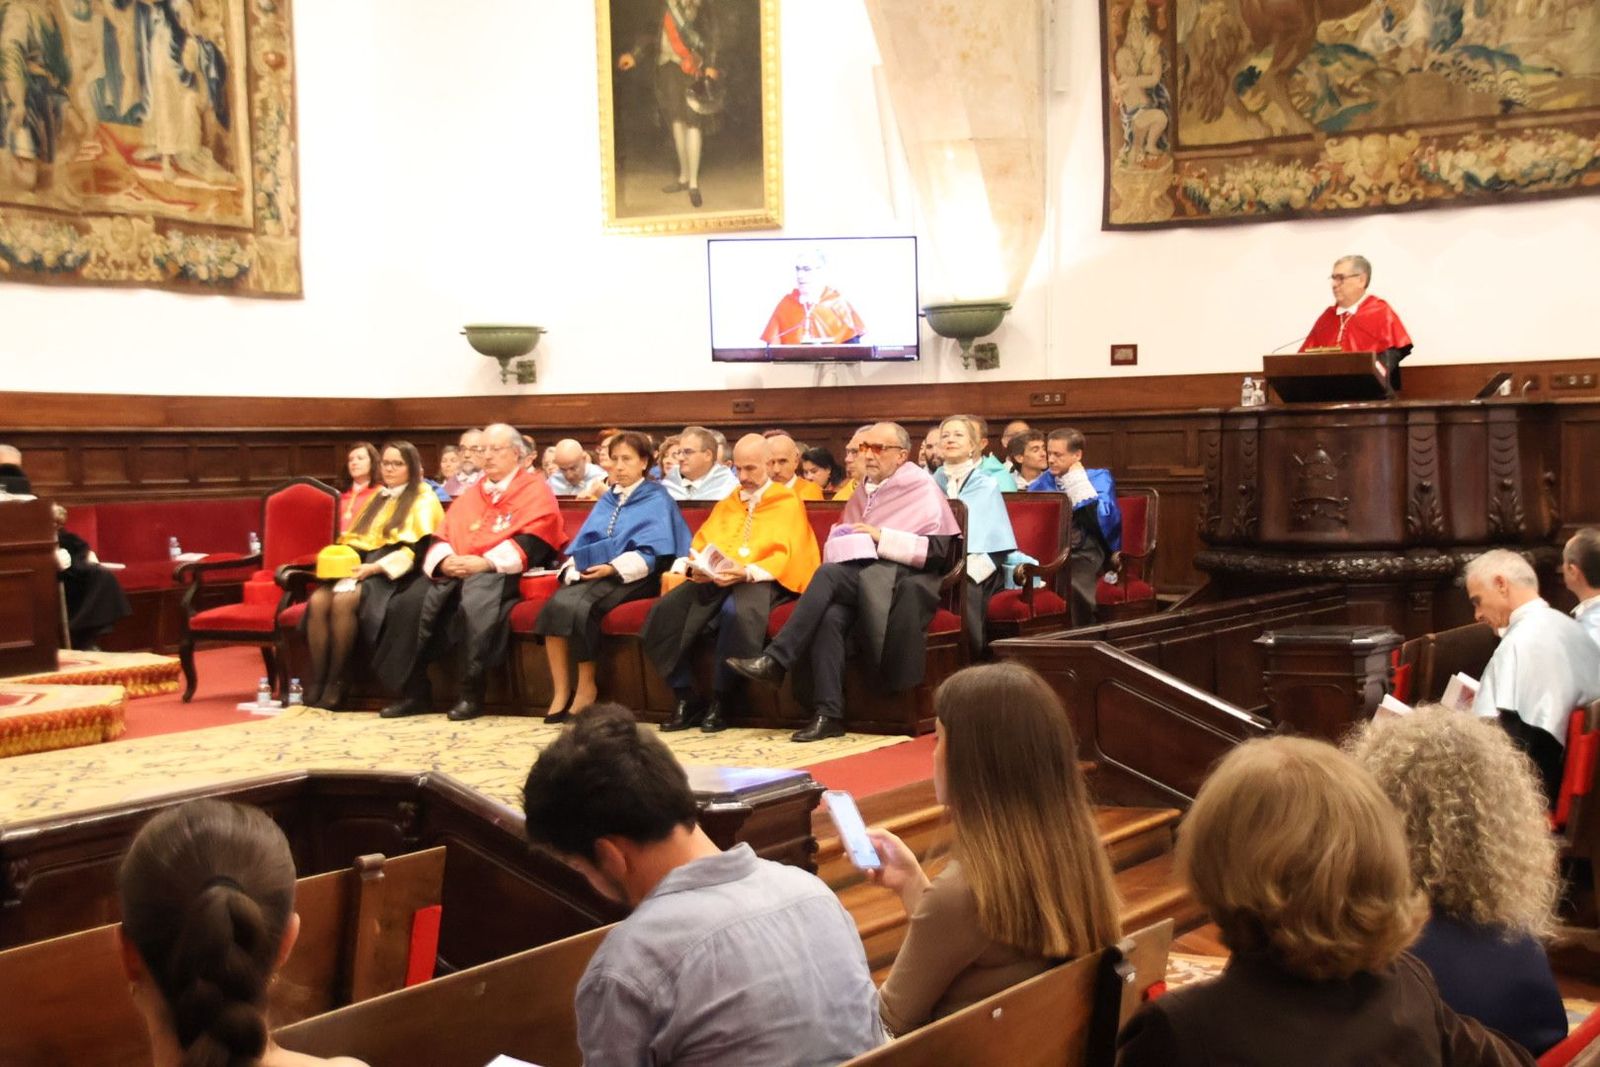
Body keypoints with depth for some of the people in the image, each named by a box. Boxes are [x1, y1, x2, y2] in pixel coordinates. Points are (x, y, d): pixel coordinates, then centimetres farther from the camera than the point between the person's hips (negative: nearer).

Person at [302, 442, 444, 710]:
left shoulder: (424, 500, 5)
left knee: (344, 600, -35)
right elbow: (352, 539, 24)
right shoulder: (375, 499, 26)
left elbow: (416, 549, -8)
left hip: (392, 574, -6)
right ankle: (316, 683, -26)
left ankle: (335, 684, -26)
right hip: (358, 567, 6)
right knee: (318, 600, -26)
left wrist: (375, 568, -18)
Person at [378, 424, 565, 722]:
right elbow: (441, 536, 17)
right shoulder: (470, 494, 24)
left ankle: (471, 692, -28)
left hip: (502, 572, -6)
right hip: (454, 571, 6)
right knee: (409, 603, -19)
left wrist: (486, 562, -20)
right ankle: (414, 691, -13)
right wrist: (444, 561, -7)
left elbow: (531, 544, -10)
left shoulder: (535, 490, 4)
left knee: (476, 600, -38)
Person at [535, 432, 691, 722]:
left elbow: (651, 554, -6)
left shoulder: (657, 500, 6)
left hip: (631, 576, -5)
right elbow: (583, 543, 17)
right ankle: (561, 691, -24)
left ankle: (586, 686, -19)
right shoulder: (606, 501, 24)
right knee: (555, 604, -27)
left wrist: (613, 568, -20)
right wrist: (573, 566, -5)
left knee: (577, 606, -33)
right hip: (592, 573, 5)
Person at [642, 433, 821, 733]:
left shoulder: (787, 502, 10)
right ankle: (685, 700, -11)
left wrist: (747, 571, -22)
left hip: (760, 579, -5)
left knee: (737, 611, -40)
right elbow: (702, 544, 19)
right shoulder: (728, 504, 28)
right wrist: (697, 567, -6)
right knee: (666, 610, -23)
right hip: (715, 578, 5)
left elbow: (784, 555, -4)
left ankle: (722, 702, -21)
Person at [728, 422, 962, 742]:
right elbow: (835, 547, 26)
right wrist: (842, 542, 1)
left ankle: (776, 661, -29)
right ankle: (828, 713, -35)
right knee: (829, 616, -30)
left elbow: (941, 552, -7)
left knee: (829, 574, -30)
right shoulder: (864, 494, 24)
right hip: (859, 581, 5)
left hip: (903, 584, -5)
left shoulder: (923, 490, 4)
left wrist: (883, 538, -12)